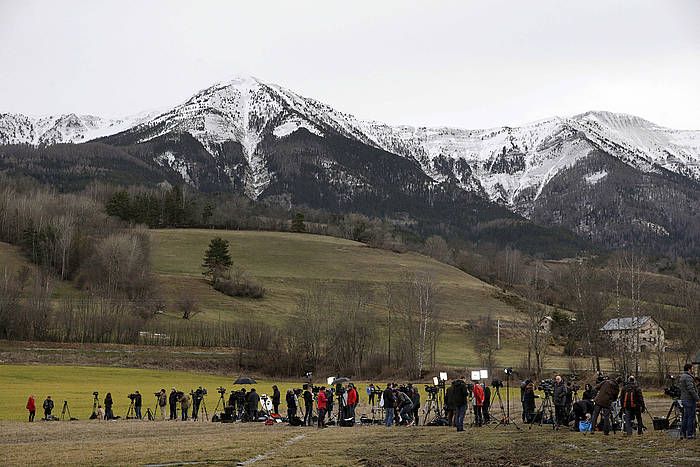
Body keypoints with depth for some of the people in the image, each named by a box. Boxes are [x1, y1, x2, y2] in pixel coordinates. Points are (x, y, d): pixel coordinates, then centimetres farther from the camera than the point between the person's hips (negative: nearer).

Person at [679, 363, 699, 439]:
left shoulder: (681, 377, 16)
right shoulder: (688, 377, -16)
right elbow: (691, 389, -22)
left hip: (684, 400, 10)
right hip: (690, 400, -10)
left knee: (685, 417, 13)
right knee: (691, 417, -6)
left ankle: (682, 434, 14)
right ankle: (690, 434, -6)